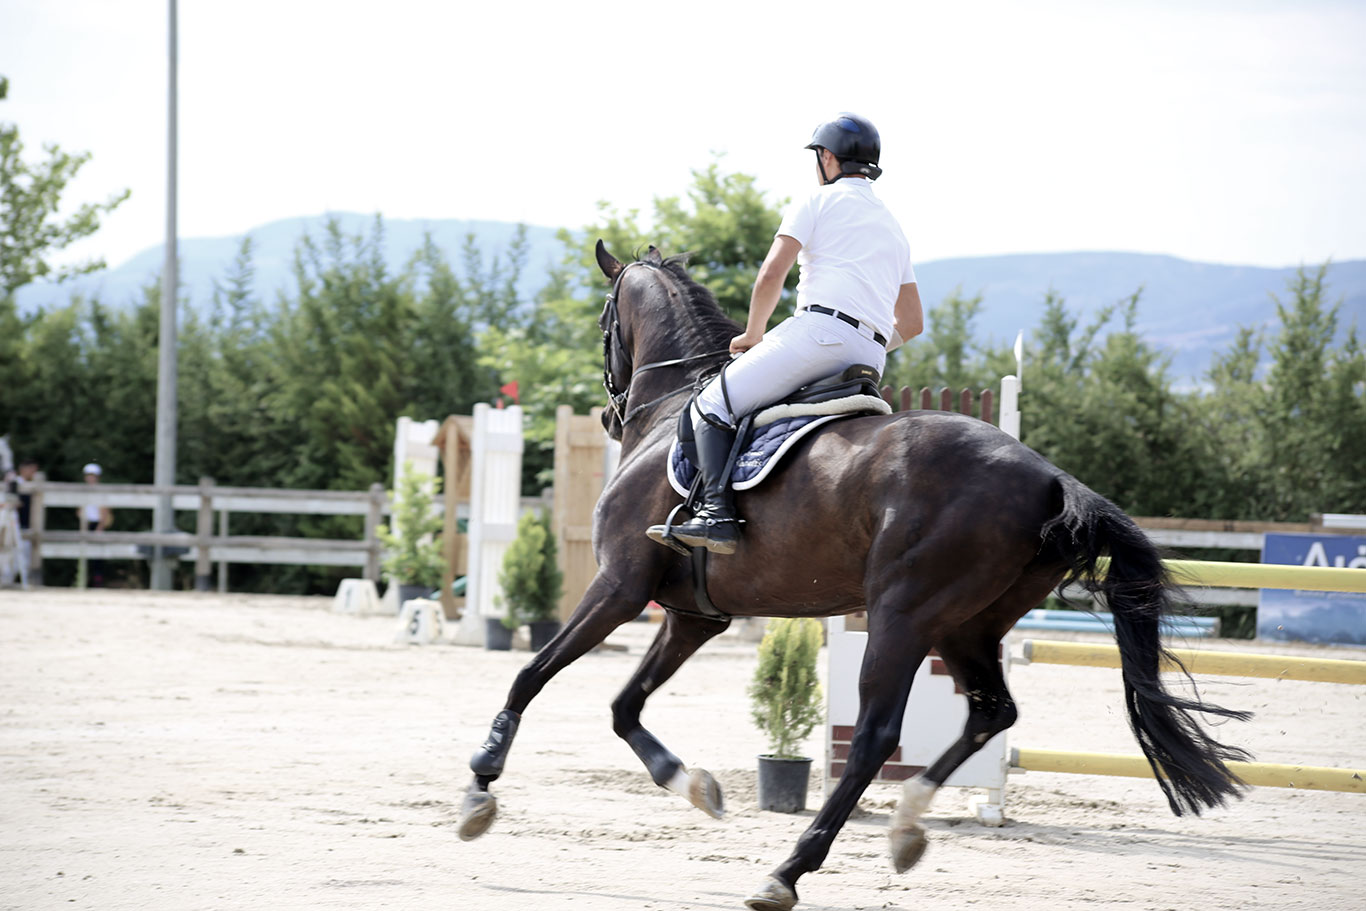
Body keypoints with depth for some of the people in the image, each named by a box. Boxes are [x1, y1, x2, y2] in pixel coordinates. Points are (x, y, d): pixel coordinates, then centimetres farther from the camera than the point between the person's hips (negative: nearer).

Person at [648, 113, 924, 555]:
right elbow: (912, 323, 31)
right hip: (870, 359, 8)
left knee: (712, 405, -7)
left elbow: (772, 273, -4)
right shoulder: (893, 228, 29)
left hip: (820, 327, -8)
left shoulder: (819, 200, 7)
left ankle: (716, 513, -26)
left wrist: (754, 333, 10)